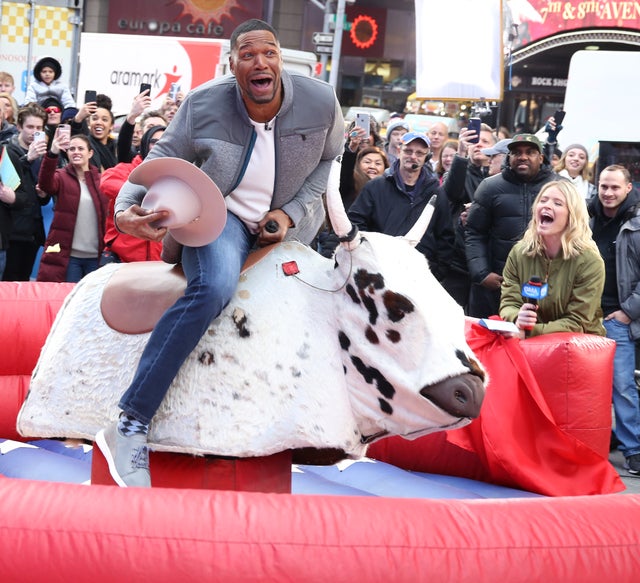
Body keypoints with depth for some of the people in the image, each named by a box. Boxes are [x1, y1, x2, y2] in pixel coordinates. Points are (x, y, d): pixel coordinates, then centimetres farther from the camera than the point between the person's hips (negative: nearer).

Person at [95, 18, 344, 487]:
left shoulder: (320, 101, -12)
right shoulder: (204, 105, -15)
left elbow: (330, 160, 4)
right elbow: (162, 162, -6)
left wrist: (291, 213, -8)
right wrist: (126, 210, -24)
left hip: (287, 224, 5)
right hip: (222, 215, -5)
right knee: (214, 286, -33)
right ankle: (130, 427, -34)